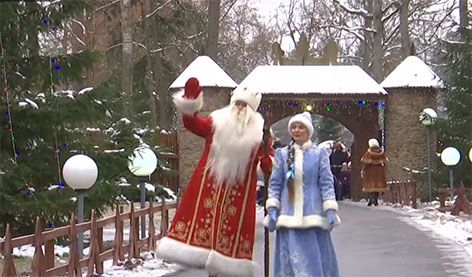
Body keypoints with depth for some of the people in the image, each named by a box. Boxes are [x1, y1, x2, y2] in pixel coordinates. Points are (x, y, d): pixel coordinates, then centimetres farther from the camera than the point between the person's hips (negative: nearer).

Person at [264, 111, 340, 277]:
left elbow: (326, 183, 1)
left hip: (313, 215, -1)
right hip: (289, 215, 1)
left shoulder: (320, 153, 3)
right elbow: (275, 184, 8)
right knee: (290, 259, 1)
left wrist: (330, 210, -7)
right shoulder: (282, 154, 8)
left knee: (316, 258, 2)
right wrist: (272, 209, -2)